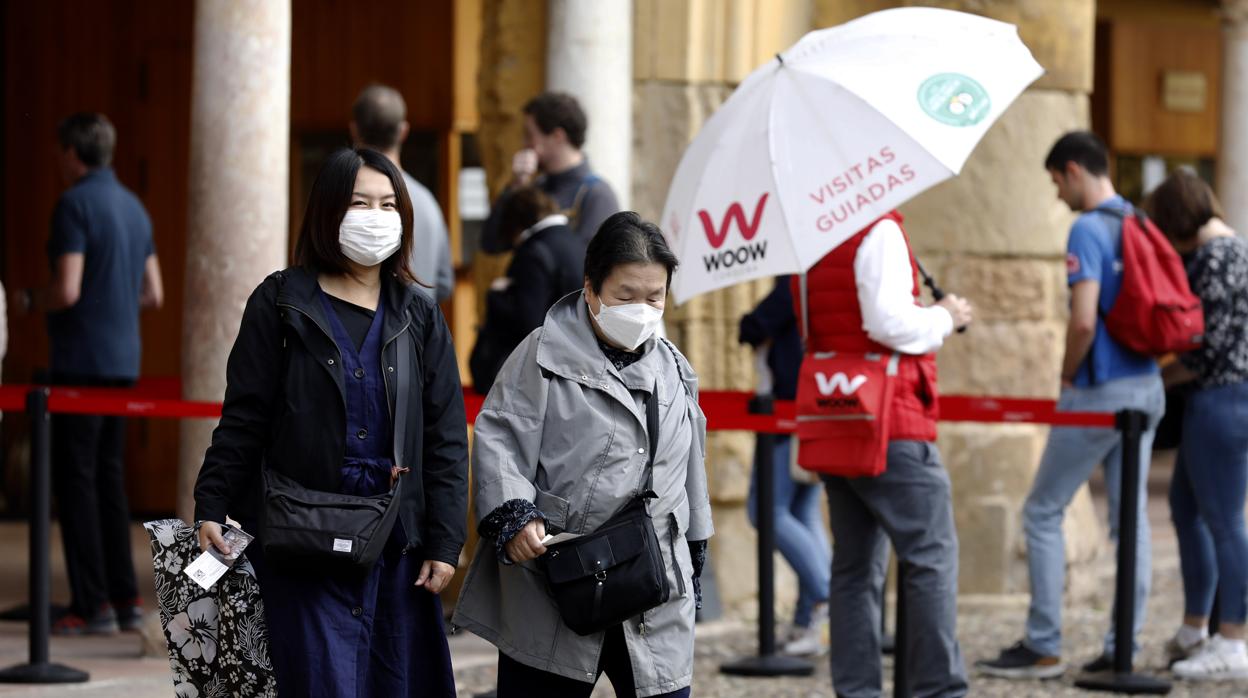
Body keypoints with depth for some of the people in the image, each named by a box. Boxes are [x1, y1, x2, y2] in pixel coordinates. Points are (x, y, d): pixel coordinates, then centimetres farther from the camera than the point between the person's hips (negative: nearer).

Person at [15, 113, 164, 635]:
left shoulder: (74, 205, -12)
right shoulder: (134, 207, 13)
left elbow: (67, 291, -19)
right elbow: (153, 294, 15)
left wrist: (28, 300, 0)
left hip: (81, 361, -8)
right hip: (123, 361, 8)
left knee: (76, 478, -5)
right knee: (109, 477, 13)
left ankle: (92, 605, -7)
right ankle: (125, 598, 11)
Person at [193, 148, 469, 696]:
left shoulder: (419, 317, 9)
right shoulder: (280, 305, 2)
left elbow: (445, 440, 7)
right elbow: (243, 421, 2)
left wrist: (444, 543, 1)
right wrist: (211, 508, -5)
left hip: (395, 543, 3)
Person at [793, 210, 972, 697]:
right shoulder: (880, 232, -12)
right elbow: (887, 323, -21)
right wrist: (944, 317, -3)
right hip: (889, 423, -8)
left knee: (857, 564, 10)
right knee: (931, 557, -4)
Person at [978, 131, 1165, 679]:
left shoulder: (1088, 230, -16)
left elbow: (1084, 321, -23)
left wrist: (1068, 375, -8)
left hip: (1100, 393, -8)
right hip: (1146, 388, 8)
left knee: (1043, 512, 2)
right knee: (1130, 520, 8)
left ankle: (1043, 647, 4)